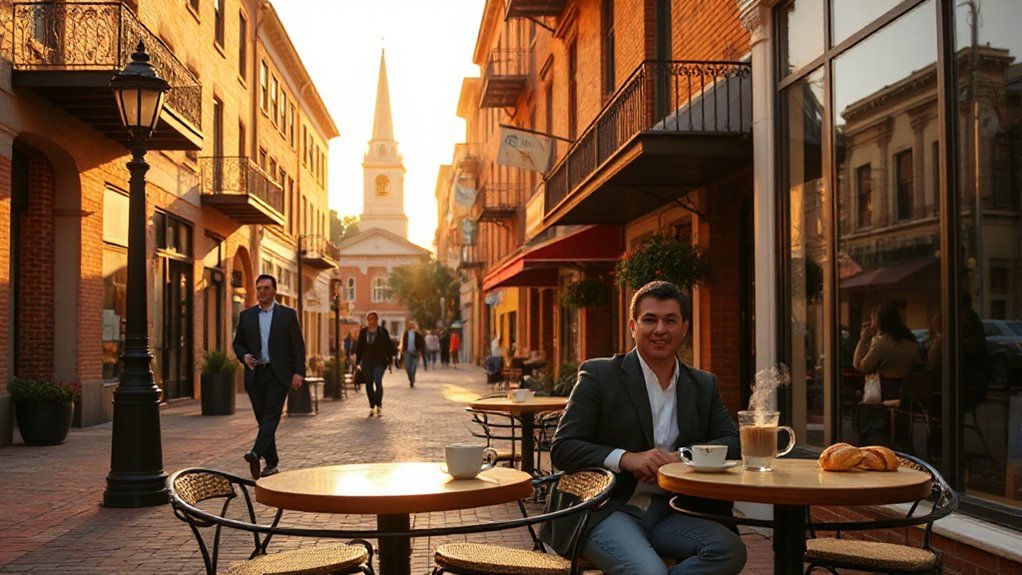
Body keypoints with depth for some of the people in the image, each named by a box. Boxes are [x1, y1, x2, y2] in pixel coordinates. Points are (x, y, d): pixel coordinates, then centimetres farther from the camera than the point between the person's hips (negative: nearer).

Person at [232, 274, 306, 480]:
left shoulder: (288, 314, 3)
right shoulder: (246, 315, 10)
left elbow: (298, 346, 1)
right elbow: (237, 343, 17)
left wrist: (299, 372, -9)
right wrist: (244, 356, -5)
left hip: (278, 373, -3)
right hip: (255, 373, 3)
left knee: (271, 415, -16)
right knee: (262, 418, 6)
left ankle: (256, 453, -30)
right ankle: (271, 462, 14)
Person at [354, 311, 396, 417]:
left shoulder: (382, 331, 1)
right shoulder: (363, 332, 7)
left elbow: (388, 345, 3)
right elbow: (359, 346, 10)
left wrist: (390, 359, 0)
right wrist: (358, 361, 6)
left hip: (379, 361, -3)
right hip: (367, 361, 3)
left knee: (378, 381, -16)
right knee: (368, 383, 4)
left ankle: (379, 406, -8)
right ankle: (372, 407, 14)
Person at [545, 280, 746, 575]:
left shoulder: (704, 385, 13)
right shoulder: (599, 374, -1)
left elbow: (732, 443, 8)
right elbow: (562, 448, -5)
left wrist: (682, 458, -11)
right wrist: (626, 458, -21)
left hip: (667, 513, 5)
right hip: (606, 511, -5)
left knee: (730, 550, -23)